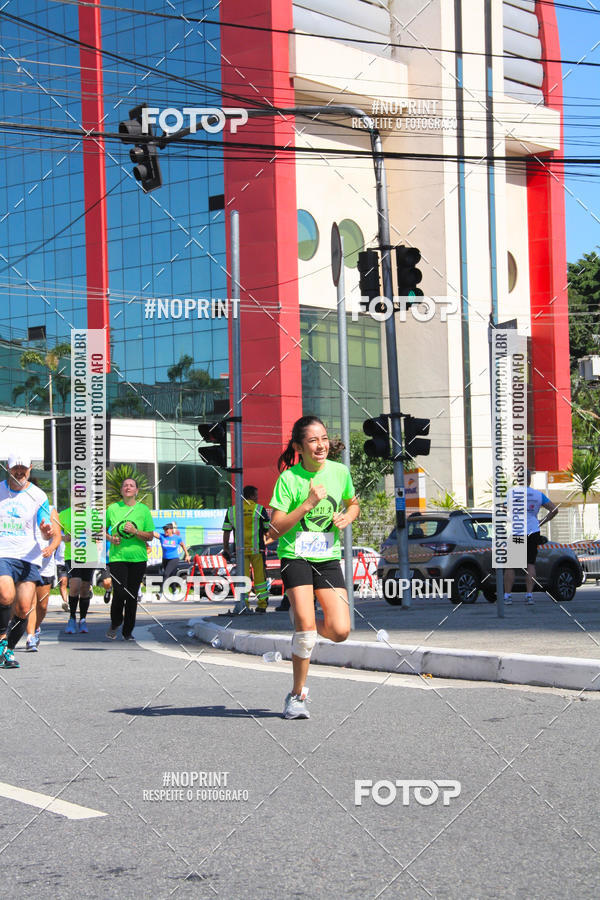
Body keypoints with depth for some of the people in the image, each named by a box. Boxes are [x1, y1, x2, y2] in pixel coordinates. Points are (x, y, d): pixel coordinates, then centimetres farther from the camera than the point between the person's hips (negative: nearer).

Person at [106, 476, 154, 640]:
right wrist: (110, 538, -4)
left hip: (138, 558, 1)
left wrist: (135, 531, -14)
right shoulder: (112, 508, 4)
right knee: (119, 593, -13)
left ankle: (128, 631, 17)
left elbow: (150, 536, 3)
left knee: (132, 596, 4)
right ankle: (115, 624, 13)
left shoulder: (143, 509, 4)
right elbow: (103, 529, 16)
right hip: (117, 556, -1)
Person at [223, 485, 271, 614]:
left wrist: (225, 549, 9)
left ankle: (244, 604, -5)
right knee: (260, 577, 6)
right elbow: (268, 530, 3)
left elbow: (226, 532, 6)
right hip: (257, 549, -2)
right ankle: (262, 605, 7)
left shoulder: (231, 510, 7)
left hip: (240, 549, 2)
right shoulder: (259, 509, 0)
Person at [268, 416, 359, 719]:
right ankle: (297, 695, 0)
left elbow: (353, 504, 21)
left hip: (328, 558, 4)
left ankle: (304, 627, 26)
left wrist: (346, 517, -2)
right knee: (305, 625, -17)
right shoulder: (289, 478, -12)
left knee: (340, 631, -10)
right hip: (295, 557, -3)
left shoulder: (339, 472, 0)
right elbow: (274, 531, -14)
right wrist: (308, 504, -23)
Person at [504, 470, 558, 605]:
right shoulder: (538, 495, 6)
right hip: (533, 532, 2)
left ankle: (507, 595, 3)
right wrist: (541, 523, 9)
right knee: (530, 564, 6)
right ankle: (529, 595, 0)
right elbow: (554, 510, 3)